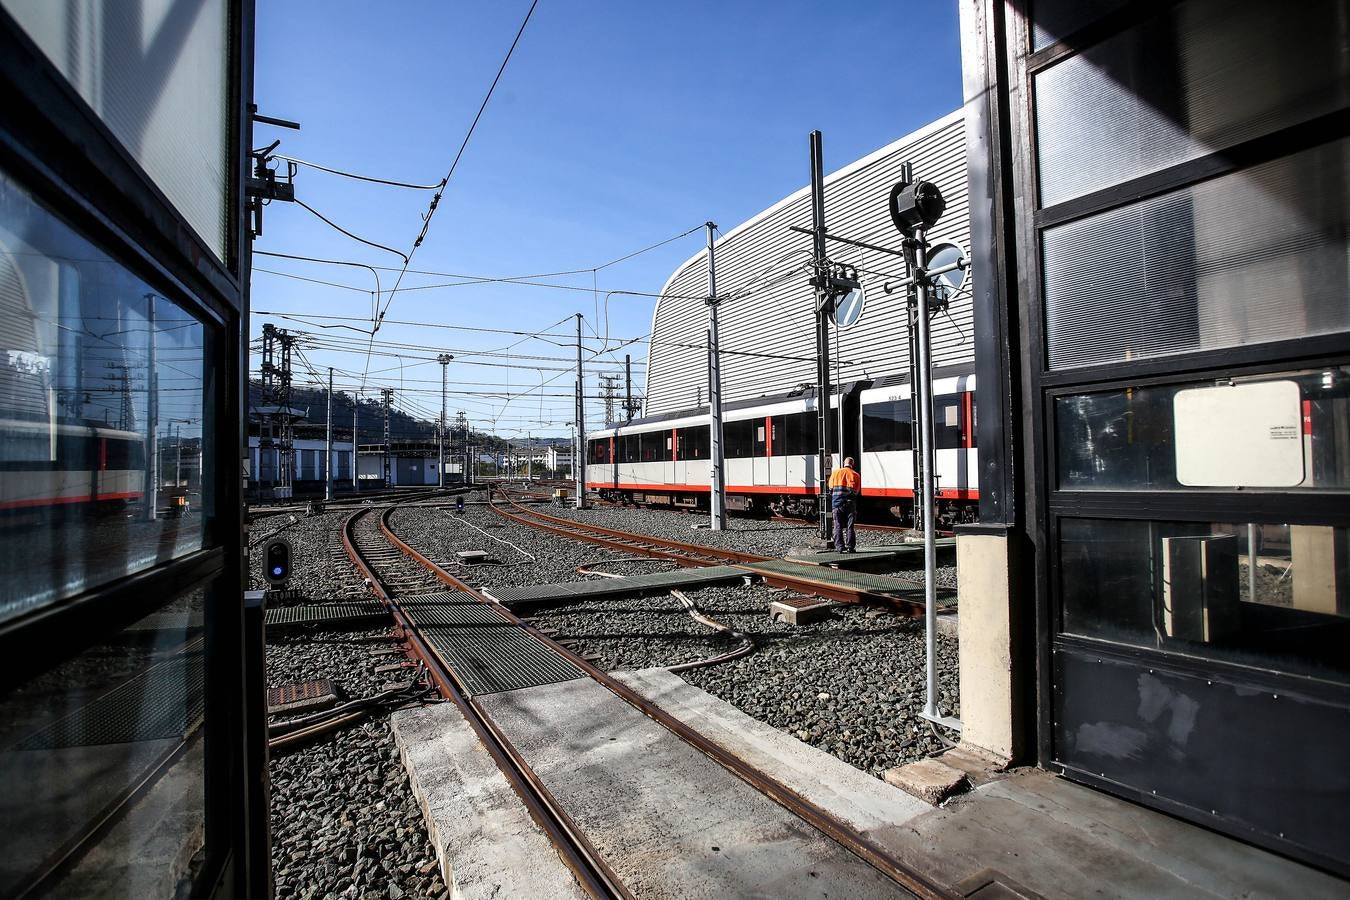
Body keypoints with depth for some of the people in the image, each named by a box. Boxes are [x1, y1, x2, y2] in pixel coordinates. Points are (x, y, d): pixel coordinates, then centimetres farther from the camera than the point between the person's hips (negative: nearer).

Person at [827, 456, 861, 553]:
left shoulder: (835, 472, 5)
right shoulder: (856, 475, 5)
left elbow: (831, 489, 3)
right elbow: (858, 492, 1)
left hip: (837, 503, 0)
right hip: (850, 504, 0)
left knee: (838, 526, 4)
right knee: (850, 527, 6)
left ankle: (839, 547, 0)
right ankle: (849, 547, 5)